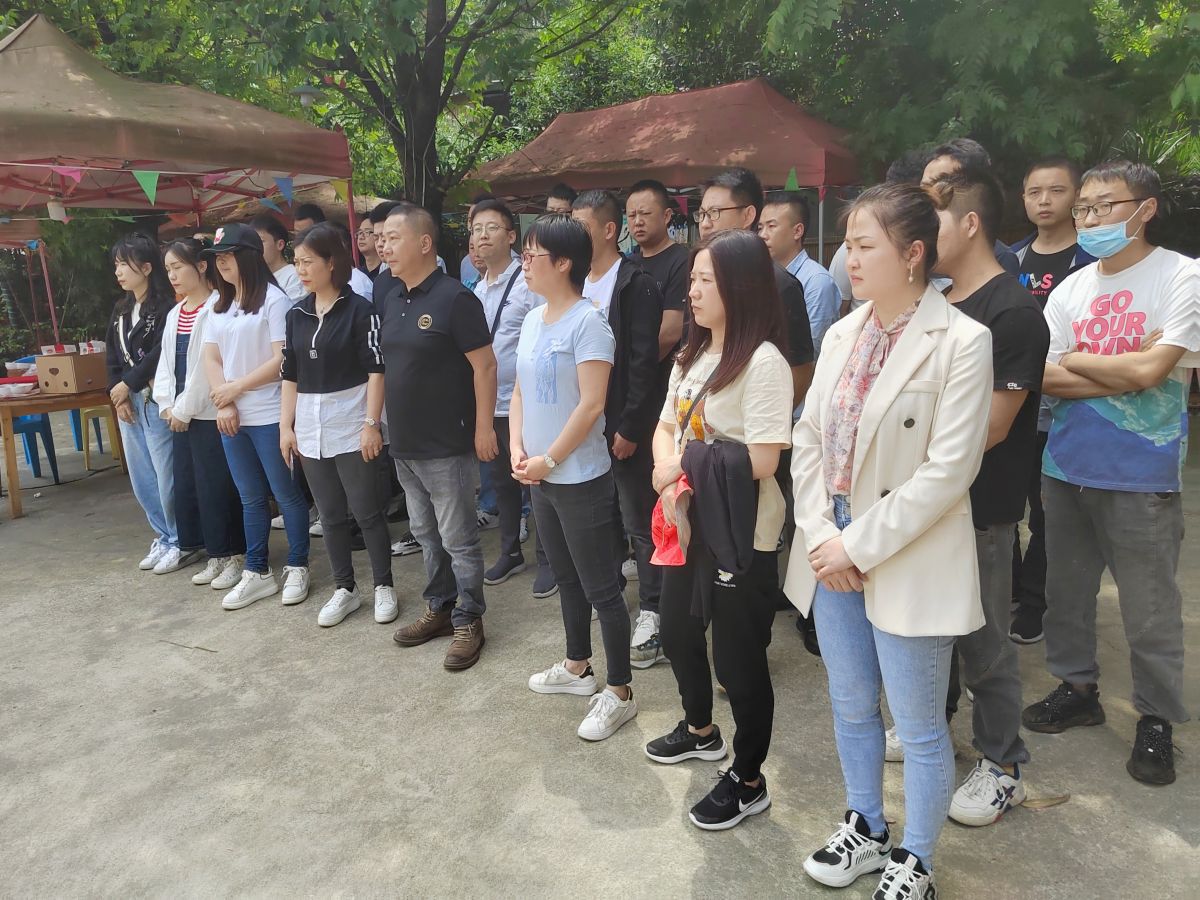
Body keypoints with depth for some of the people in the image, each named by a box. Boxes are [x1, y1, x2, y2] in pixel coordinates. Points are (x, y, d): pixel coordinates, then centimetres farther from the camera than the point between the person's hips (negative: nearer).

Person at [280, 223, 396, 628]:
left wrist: (372, 424, -15)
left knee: (366, 511, 2)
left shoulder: (360, 309, -7)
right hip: (310, 430, 5)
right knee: (330, 514, 12)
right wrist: (286, 426, 7)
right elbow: (290, 375, 12)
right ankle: (344, 589, 24)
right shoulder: (296, 315, 9)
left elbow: (376, 370, -10)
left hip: (352, 427, -5)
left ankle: (384, 586, 17)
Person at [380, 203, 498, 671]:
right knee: (427, 535, 19)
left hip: (447, 446, -8)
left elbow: (484, 366, -15)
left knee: (458, 539, 3)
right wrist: (380, 423, 14)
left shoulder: (454, 298, -14)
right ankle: (439, 608, 33)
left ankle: (468, 621, 17)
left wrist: (483, 427, -16)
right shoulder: (390, 301, 10)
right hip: (404, 444, 8)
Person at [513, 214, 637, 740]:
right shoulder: (532, 320, 8)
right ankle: (577, 667, 39)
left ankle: (619, 692, 17)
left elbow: (591, 405, -21)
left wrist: (549, 460, -16)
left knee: (600, 589, 2)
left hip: (581, 479, -8)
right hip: (540, 478, 8)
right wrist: (518, 450, 0)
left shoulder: (588, 322, -16)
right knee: (567, 579, 22)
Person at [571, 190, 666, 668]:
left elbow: (644, 362, -16)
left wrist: (629, 429, -17)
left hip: (626, 427, -7)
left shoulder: (637, 286, -11)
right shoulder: (576, 284, 10)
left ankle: (651, 616, 12)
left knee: (640, 523, 2)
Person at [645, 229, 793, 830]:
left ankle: (748, 781, 28)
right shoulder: (693, 356, 9)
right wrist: (669, 473, -9)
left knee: (738, 658, 6)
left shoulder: (762, 362, -18)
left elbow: (760, 462, -24)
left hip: (741, 536, -9)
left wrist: (687, 464, -14)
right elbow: (666, 426, 12)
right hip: (690, 525, 9)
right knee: (679, 633, 23)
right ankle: (701, 730, 50)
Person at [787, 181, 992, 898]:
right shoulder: (843, 333, 7)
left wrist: (861, 545, -16)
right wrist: (820, 535, -7)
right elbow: (808, 438, 5)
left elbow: (949, 469, -17)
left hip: (907, 561, -6)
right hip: (834, 554, 6)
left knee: (920, 725, 10)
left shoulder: (961, 341, -12)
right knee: (852, 706, 20)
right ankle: (866, 830, 43)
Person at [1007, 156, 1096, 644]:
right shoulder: (1009, 259, 10)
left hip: (1060, 414, -4)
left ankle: (1033, 603, 20)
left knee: (1048, 513, 6)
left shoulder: (1092, 262, -4)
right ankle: (1006, 590, 28)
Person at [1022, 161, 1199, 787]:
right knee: (1066, 590, 16)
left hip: (1140, 477, -5)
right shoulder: (1071, 288, 7)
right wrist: (1125, 375, -16)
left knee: (1149, 609, 6)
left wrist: (1075, 360, -7)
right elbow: (1046, 378, -4)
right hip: (1066, 467, 5)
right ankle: (1077, 688, 34)